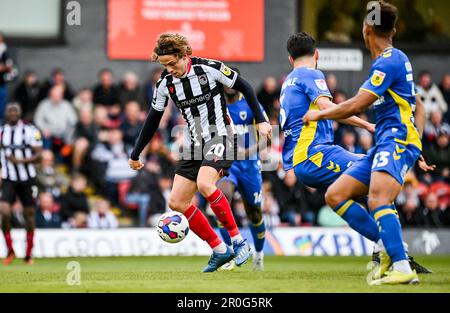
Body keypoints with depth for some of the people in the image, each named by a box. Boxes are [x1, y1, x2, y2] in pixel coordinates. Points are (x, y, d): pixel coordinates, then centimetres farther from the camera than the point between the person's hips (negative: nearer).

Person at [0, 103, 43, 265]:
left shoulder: (30, 131, -6)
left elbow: (39, 155, -8)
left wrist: (20, 160, -22)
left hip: (27, 179, -1)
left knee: (29, 215, 6)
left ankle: (28, 255, 19)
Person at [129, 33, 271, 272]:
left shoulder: (210, 68, -14)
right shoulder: (165, 83, 1)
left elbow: (244, 87, -3)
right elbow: (153, 120, 13)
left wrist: (260, 121, -6)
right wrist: (135, 154, 17)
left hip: (221, 138, -7)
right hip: (196, 144, 7)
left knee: (204, 184, -32)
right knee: (177, 202, -2)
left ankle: (238, 241, -19)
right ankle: (219, 250, 7)